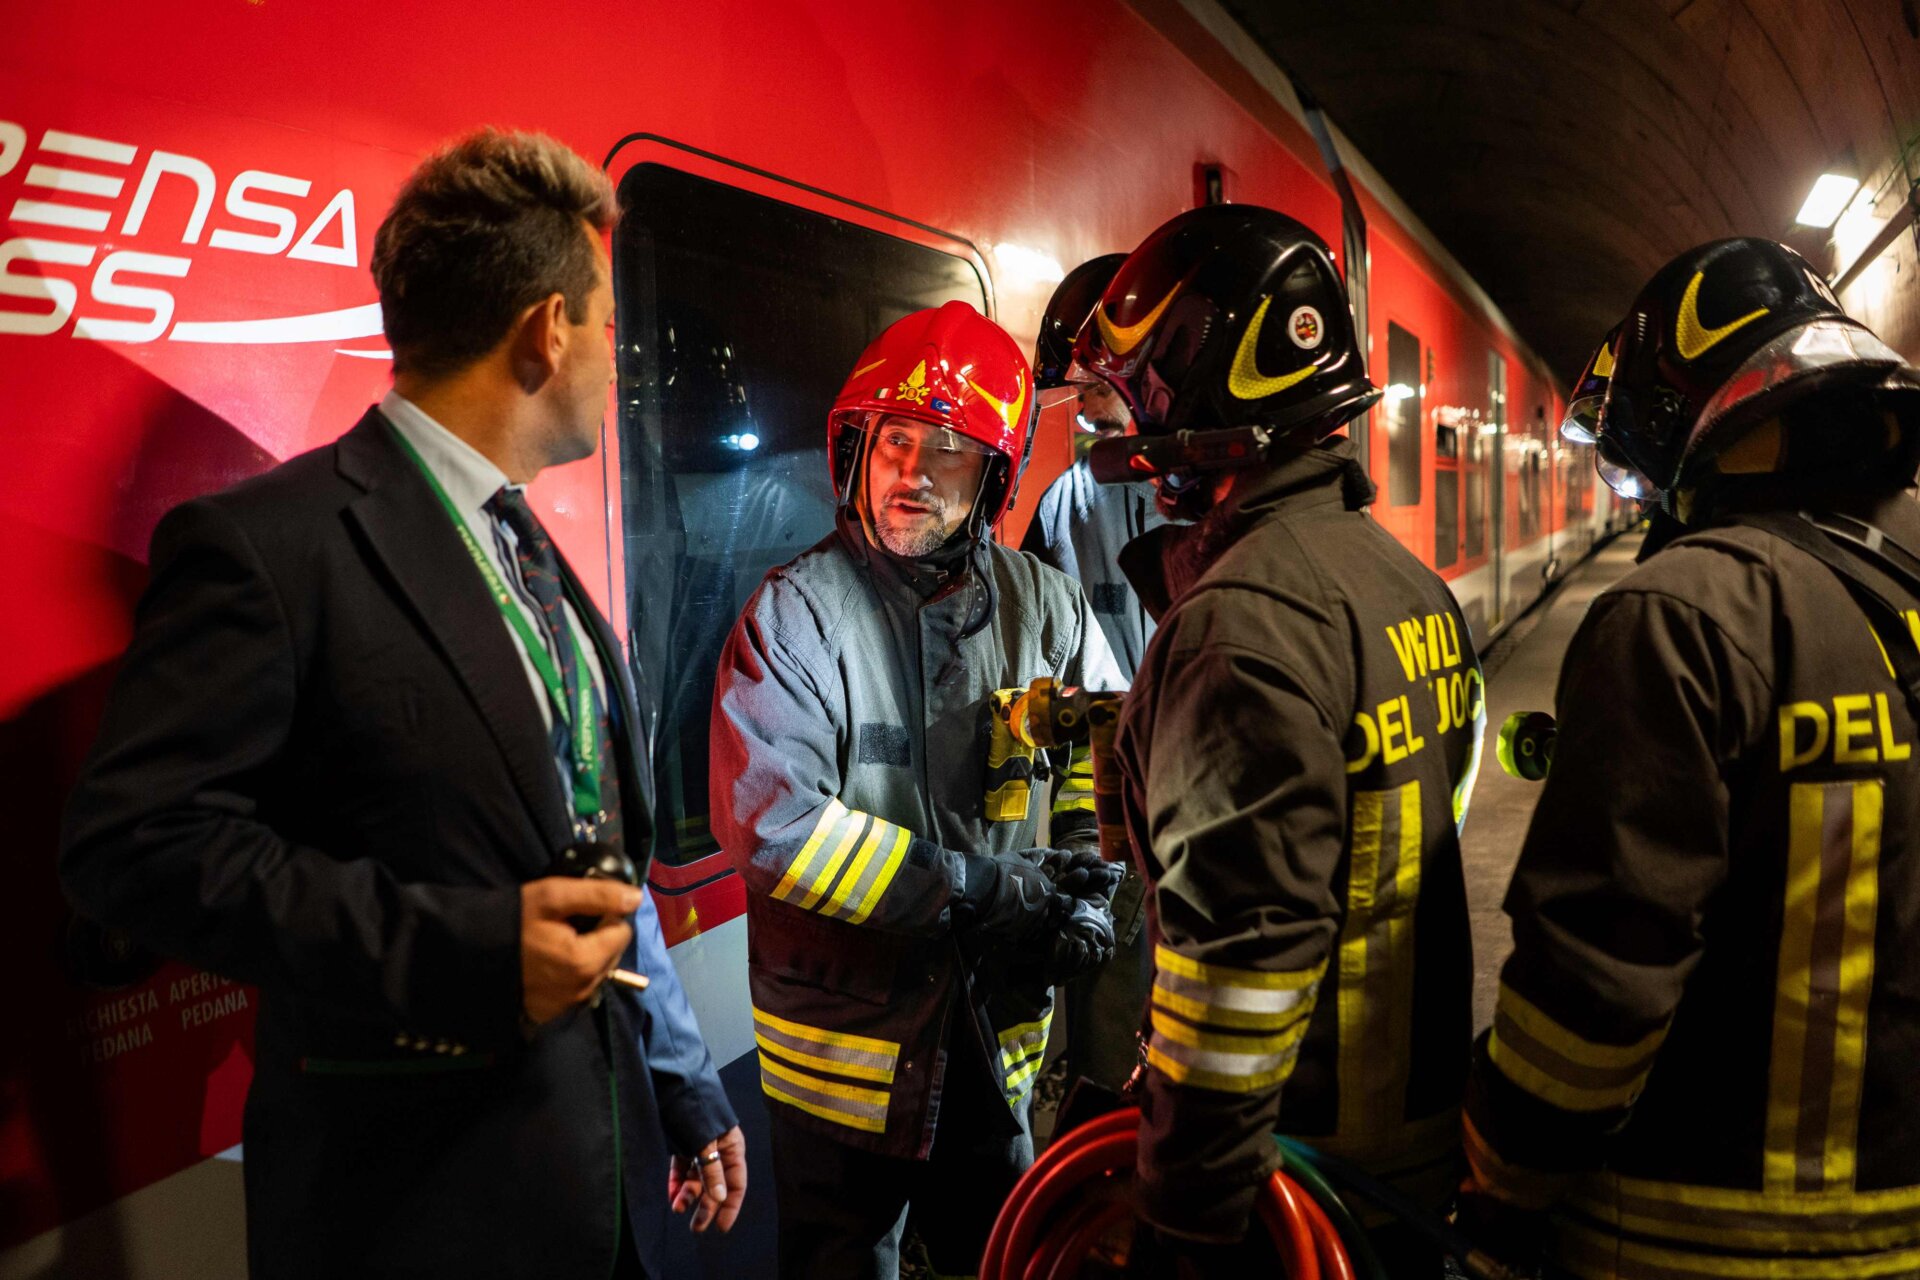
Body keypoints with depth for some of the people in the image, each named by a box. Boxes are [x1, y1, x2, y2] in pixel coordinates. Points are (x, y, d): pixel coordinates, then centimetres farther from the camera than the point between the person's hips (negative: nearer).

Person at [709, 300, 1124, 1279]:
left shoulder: (1045, 607, -2)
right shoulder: (796, 612, -15)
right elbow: (768, 820, -23)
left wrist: (1086, 889, -4)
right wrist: (976, 887, -22)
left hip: (997, 1034, 4)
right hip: (845, 1043, -3)